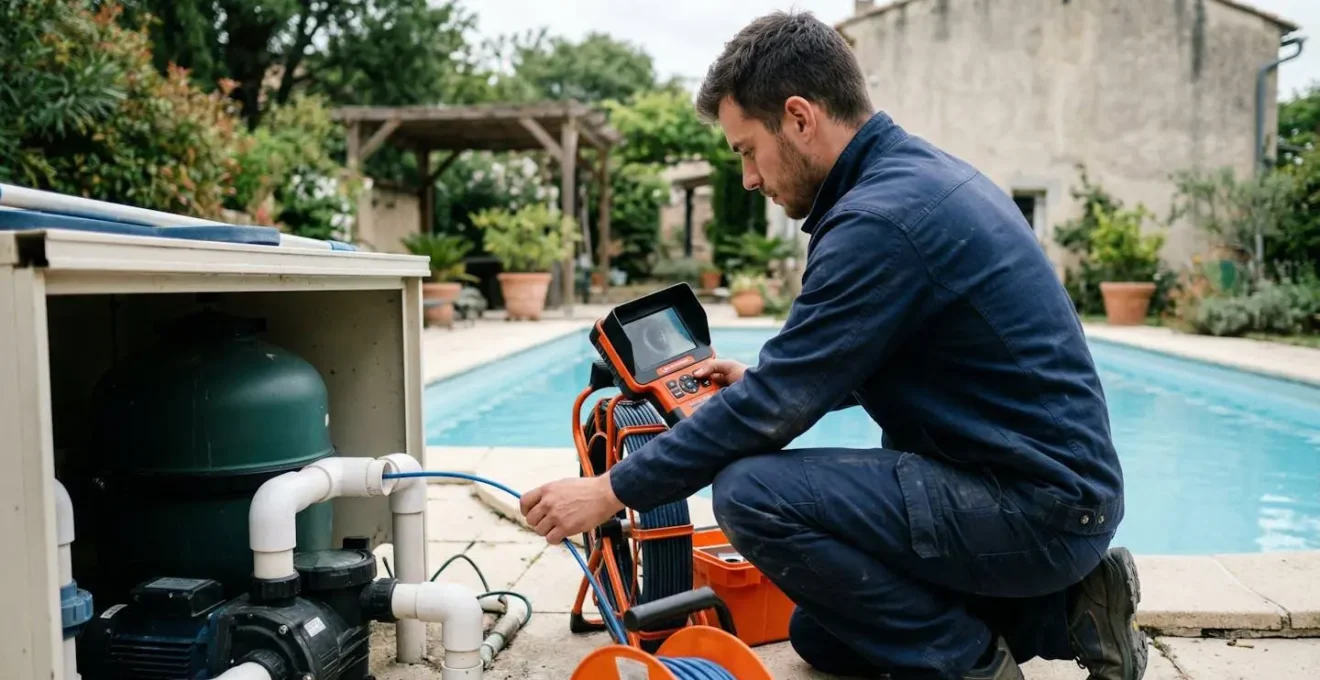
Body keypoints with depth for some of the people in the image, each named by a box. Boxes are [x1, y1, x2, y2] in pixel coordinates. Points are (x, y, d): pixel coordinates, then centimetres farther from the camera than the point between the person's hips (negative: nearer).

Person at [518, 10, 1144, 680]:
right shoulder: (922, 172, 9)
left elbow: (774, 407, -21)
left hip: (1038, 505, -10)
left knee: (752, 492, -20)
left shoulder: (879, 217, -22)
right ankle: (1061, 610, 15)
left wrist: (612, 491, -12)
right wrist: (764, 383, 15)